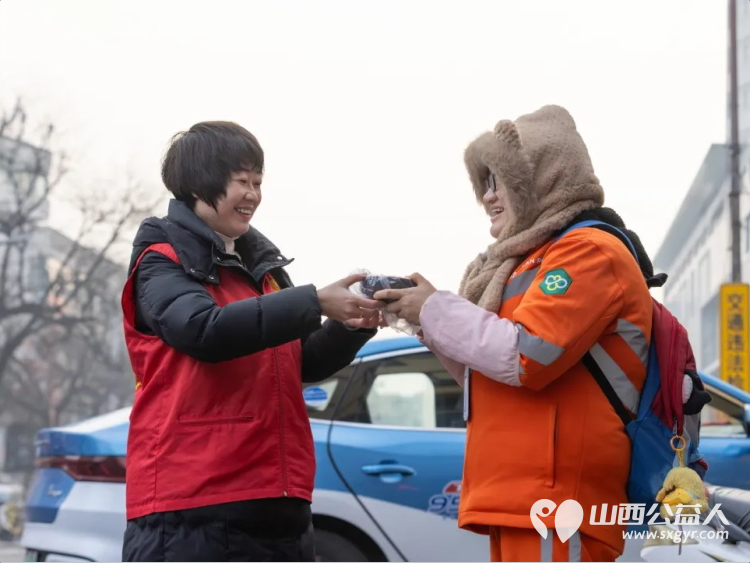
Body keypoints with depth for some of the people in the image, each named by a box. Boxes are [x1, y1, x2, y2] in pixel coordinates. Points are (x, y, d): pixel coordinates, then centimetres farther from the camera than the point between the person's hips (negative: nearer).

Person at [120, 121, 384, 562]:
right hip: (188, 504, -8)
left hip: (273, 503, 8)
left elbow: (304, 363, 20)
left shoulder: (262, 265, 19)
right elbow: (204, 329, -23)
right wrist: (315, 302, -23)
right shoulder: (162, 262, -3)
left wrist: (352, 328, -1)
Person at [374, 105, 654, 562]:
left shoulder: (589, 251, -7)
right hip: (519, 500, 10)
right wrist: (426, 320, 12)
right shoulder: (538, 259, 24)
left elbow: (525, 357, -19)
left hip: (553, 505, -10)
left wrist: (436, 309, -6)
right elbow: (489, 377, 26)